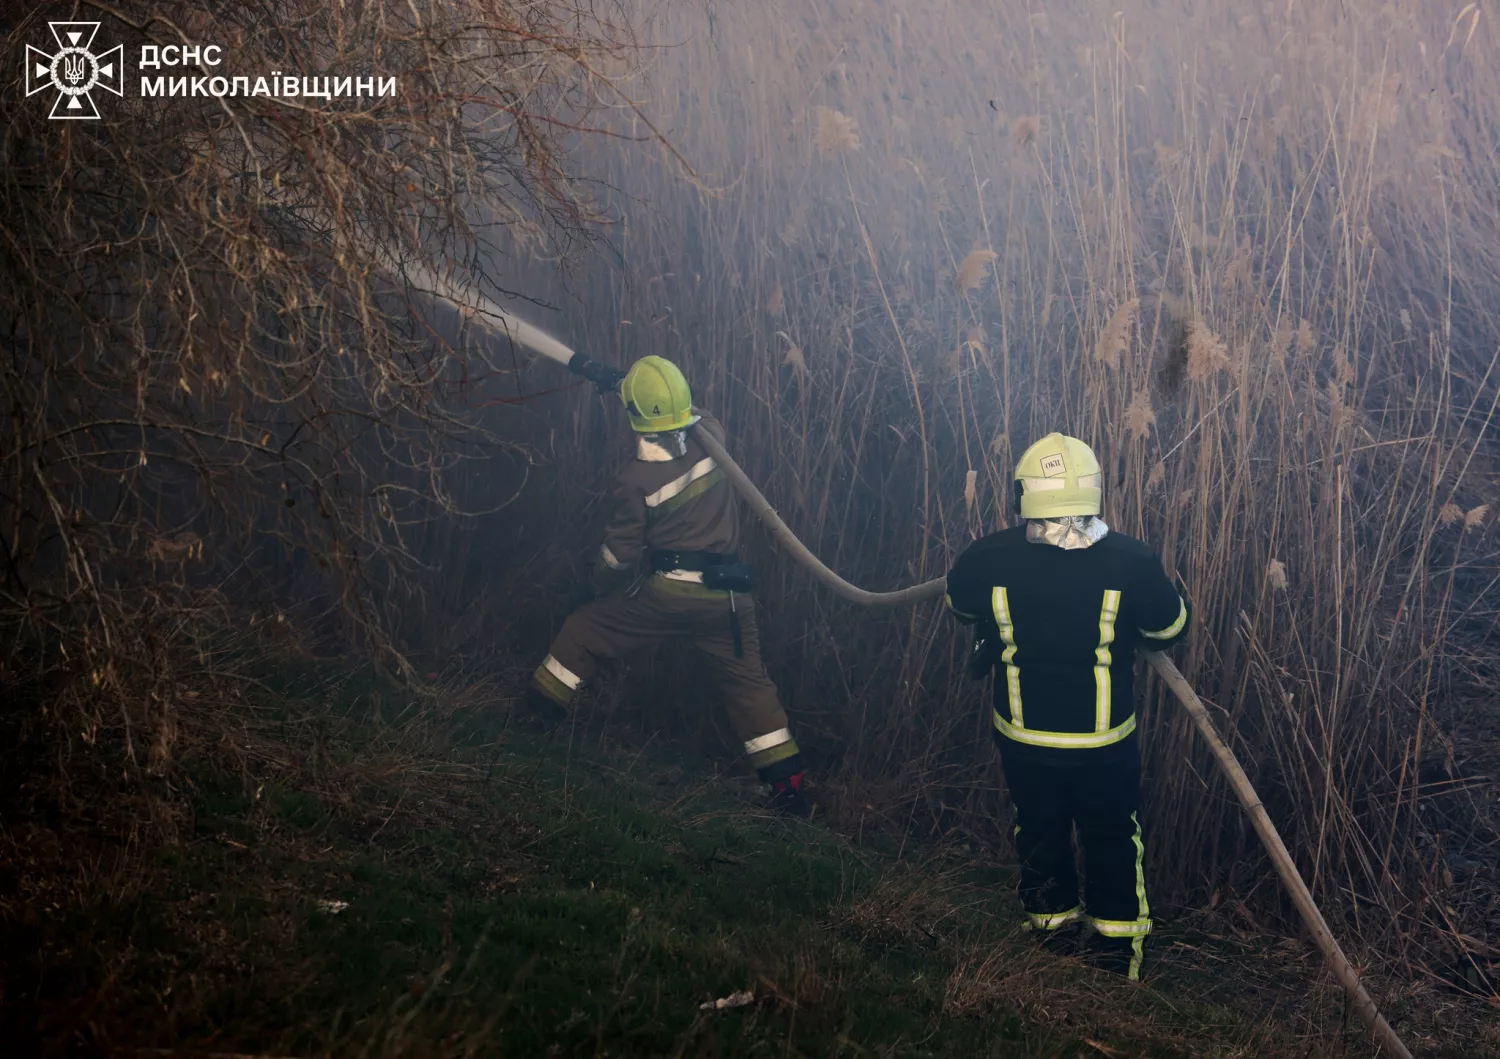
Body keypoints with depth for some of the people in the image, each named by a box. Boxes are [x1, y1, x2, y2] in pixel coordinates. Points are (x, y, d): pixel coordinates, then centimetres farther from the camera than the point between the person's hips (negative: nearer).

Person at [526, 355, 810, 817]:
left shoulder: (635, 479, -14)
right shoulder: (711, 439, -5)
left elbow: (620, 551, -4)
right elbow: (692, 411, 20)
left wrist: (600, 583, 18)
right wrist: (621, 380, 24)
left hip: (664, 593, -3)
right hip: (725, 597, 3)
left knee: (582, 631, 18)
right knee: (749, 683, 12)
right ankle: (789, 790, 10)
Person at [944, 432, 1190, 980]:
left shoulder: (989, 559, -19)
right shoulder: (1129, 562, -21)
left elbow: (959, 603, 3)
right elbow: (1171, 627, -5)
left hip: (1022, 734, 1)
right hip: (1103, 738, -1)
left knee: (1038, 829, 25)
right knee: (1112, 835, 21)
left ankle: (1050, 916, 44)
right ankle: (1116, 947, 33)